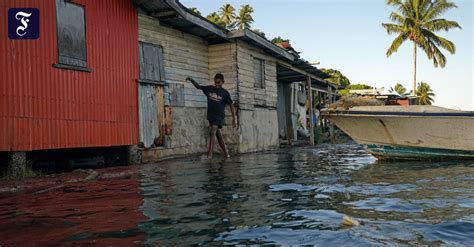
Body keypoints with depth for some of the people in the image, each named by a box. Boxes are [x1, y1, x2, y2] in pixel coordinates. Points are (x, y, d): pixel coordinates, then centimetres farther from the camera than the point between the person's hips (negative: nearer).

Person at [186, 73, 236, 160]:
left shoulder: (225, 93, -6)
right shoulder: (210, 89, 6)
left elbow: (231, 105, -3)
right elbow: (199, 86, 14)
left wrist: (234, 119, -6)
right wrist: (192, 80, -4)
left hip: (219, 116, -5)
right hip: (211, 116, 5)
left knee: (212, 132, -20)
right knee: (218, 135, 11)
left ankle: (209, 154, -22)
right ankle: (226, 154, 22)